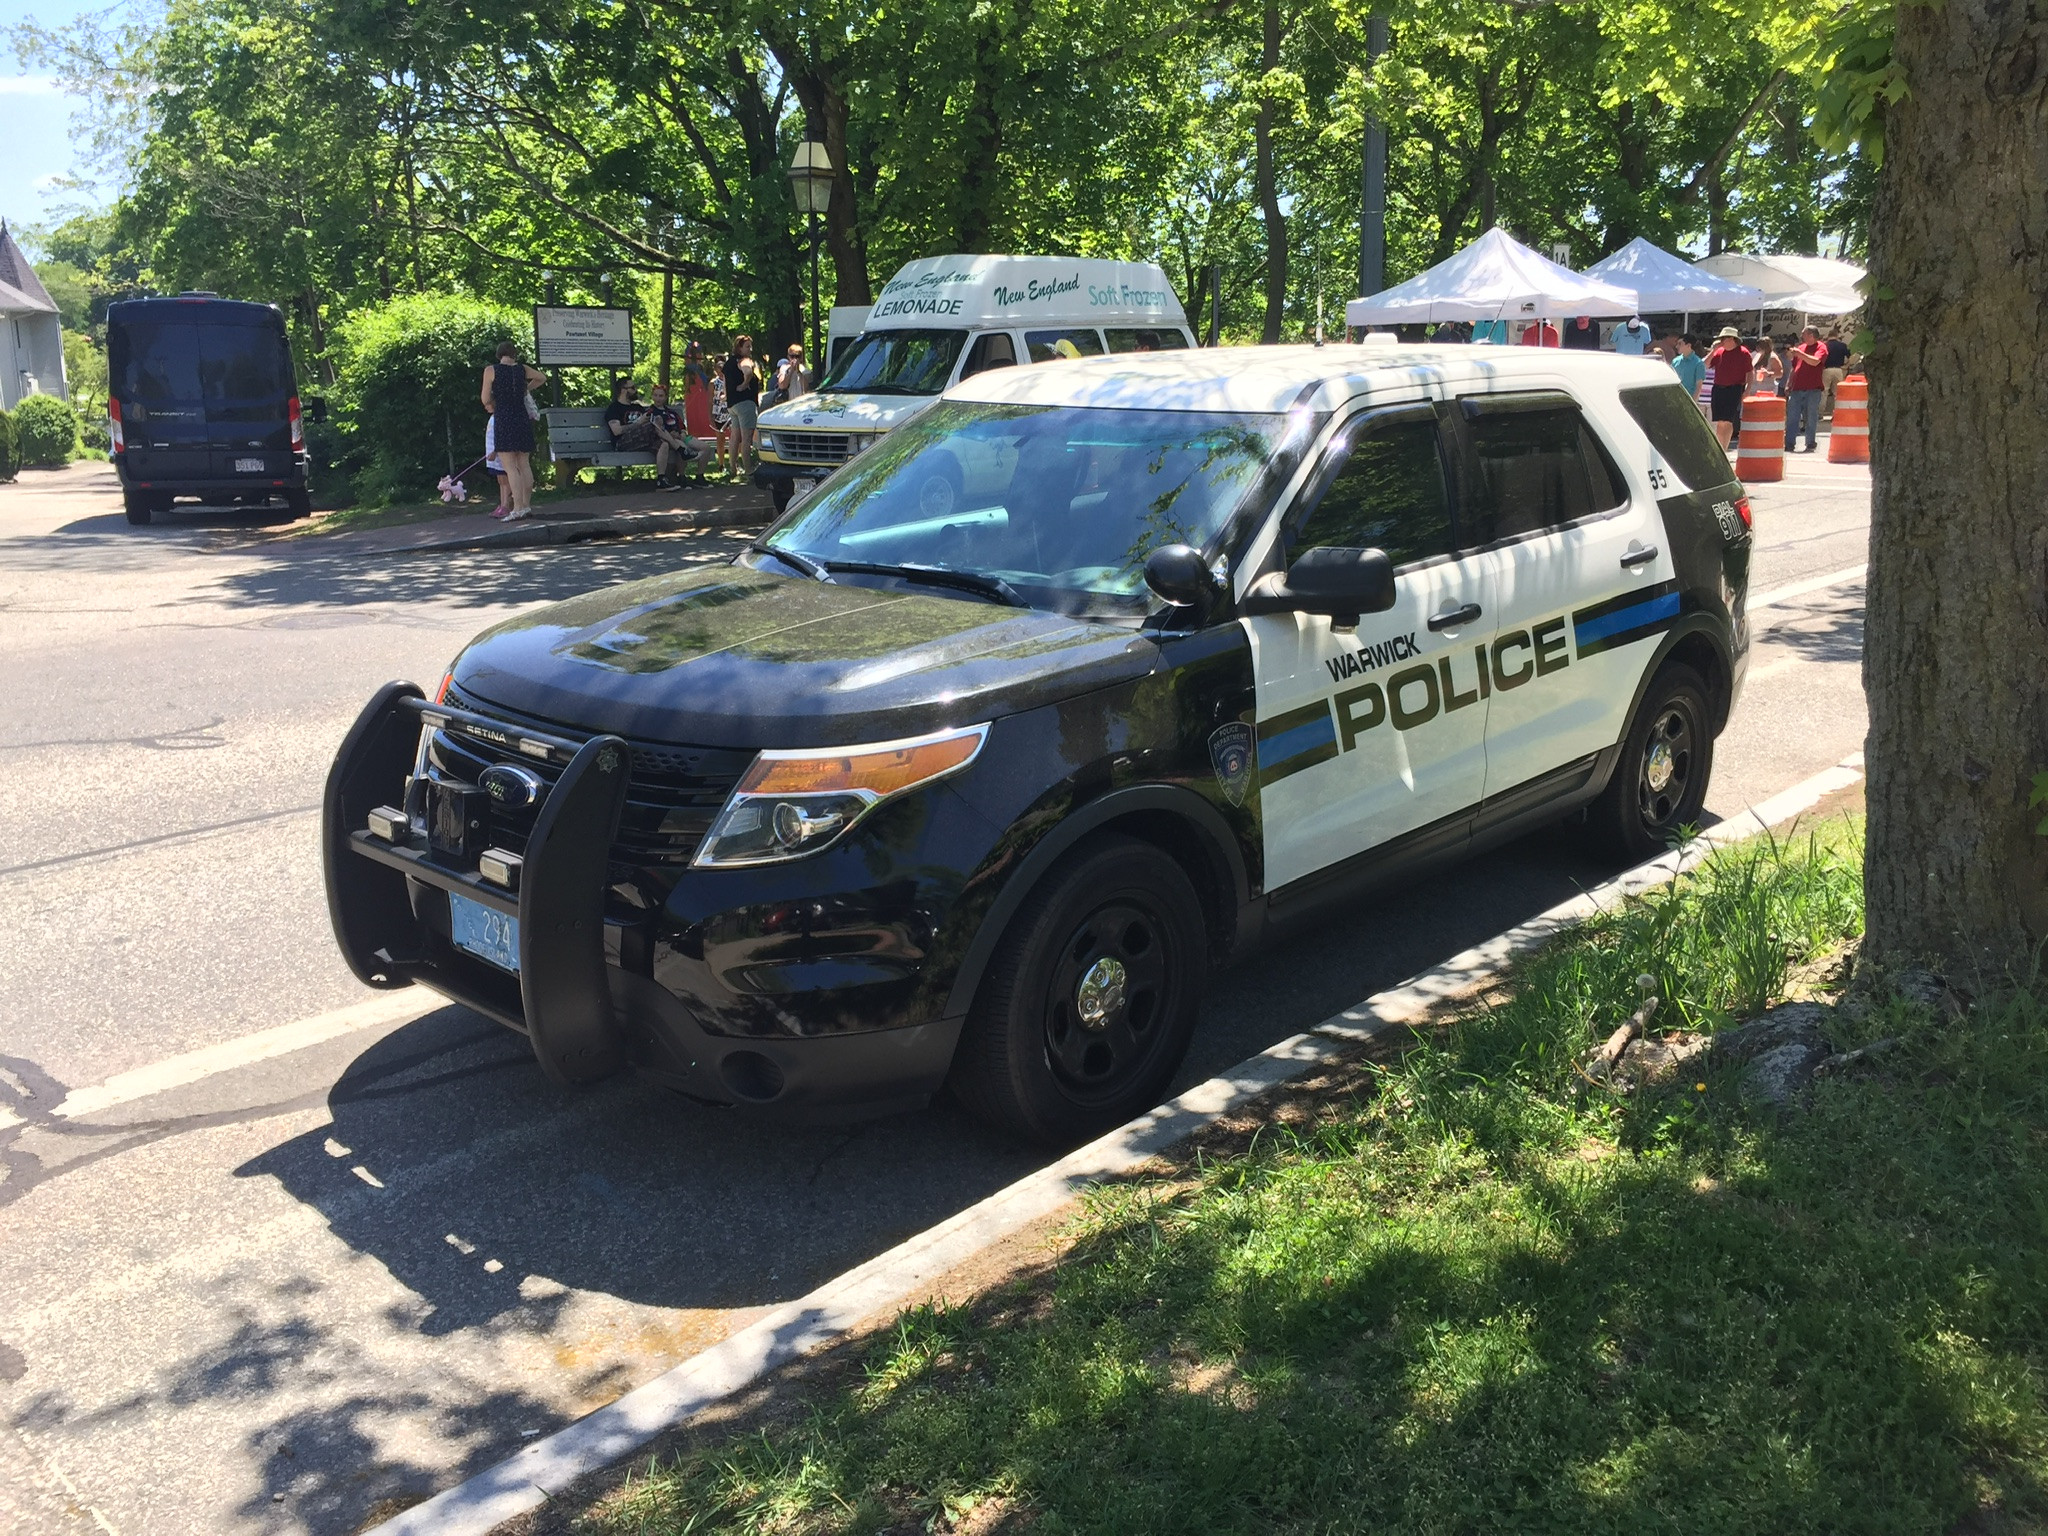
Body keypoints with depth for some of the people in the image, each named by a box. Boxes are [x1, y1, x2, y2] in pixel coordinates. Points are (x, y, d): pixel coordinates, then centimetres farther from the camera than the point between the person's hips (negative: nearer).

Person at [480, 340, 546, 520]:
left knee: (510, 467, -6)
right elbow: (542, 378, 25)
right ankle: (526, 505, 14)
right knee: (524, 464, 10)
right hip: (523, 419, 4)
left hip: (503, 421, -4)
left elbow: (486, 399, -4)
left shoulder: (491, 370, -5)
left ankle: (518, 508, -13)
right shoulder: (522, 369, 7)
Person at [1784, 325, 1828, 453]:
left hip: (1813, 390, -5)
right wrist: (1788, 384, 18)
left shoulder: (1820, 348, -1)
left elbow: (1815, 361, -21)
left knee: (1811, 419, -1)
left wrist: (1800, 354, -23)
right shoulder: (1801, 347, 18)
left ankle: (1810, 445, 5)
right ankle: (1789, 444, 0)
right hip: (1797, 389, 6)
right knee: (1791, 418, -1)